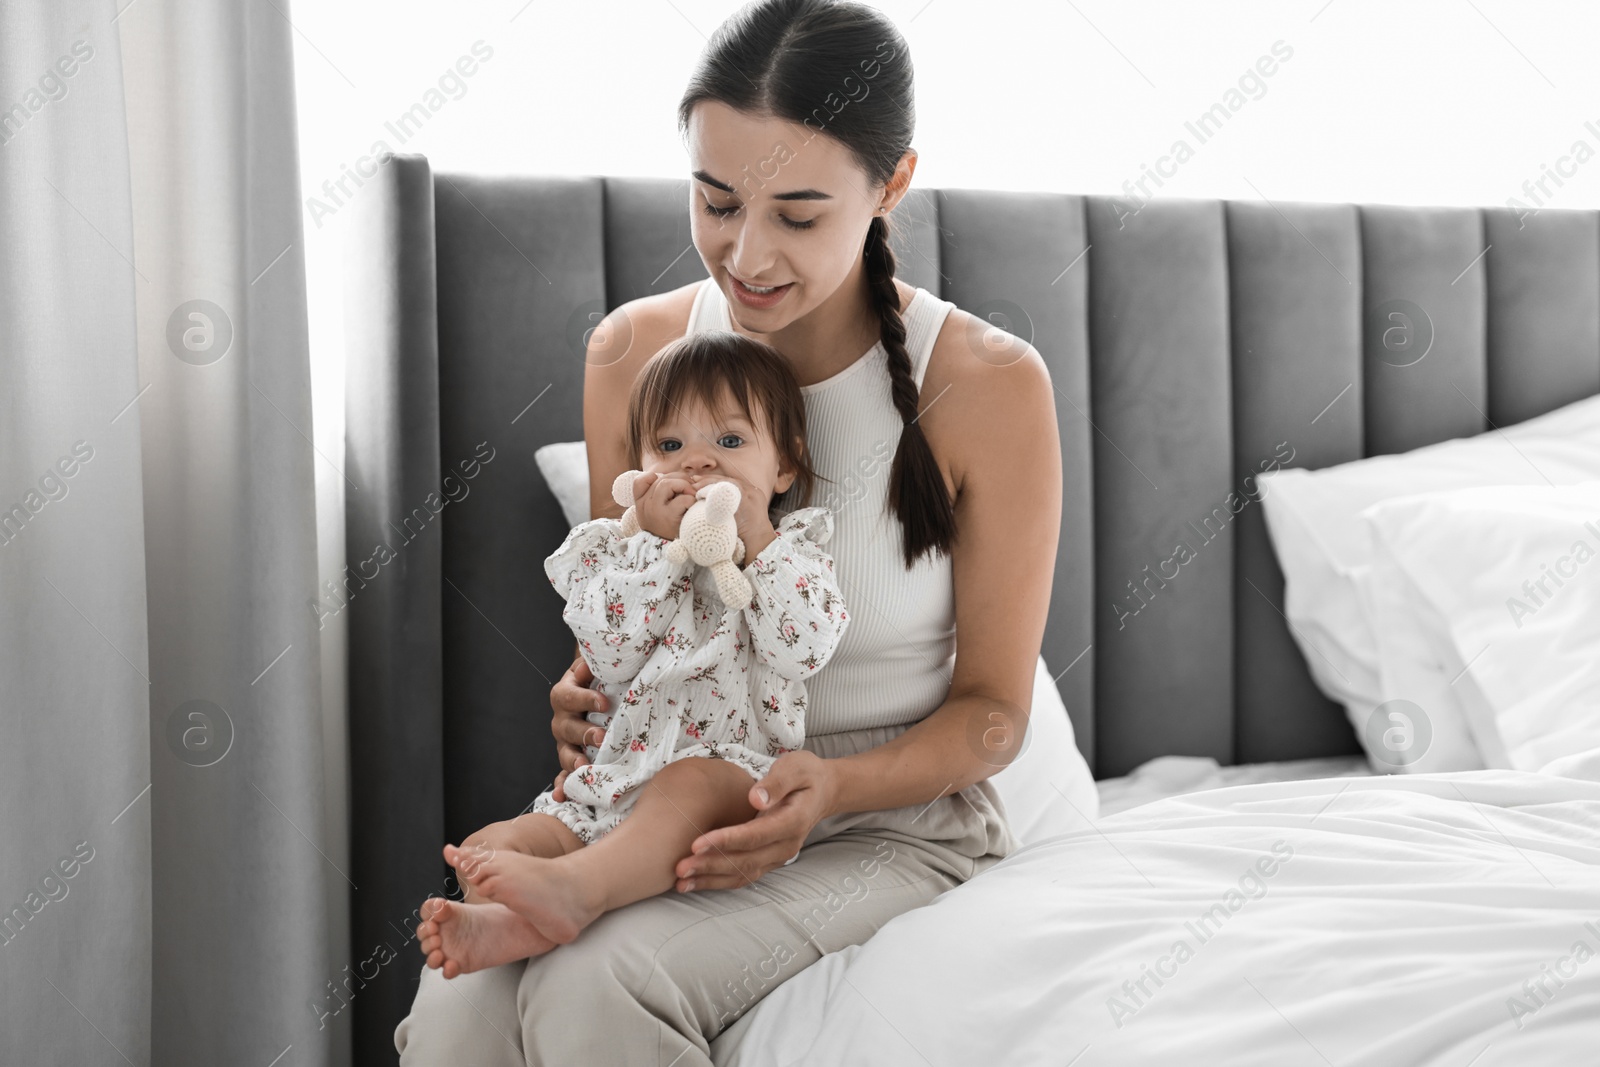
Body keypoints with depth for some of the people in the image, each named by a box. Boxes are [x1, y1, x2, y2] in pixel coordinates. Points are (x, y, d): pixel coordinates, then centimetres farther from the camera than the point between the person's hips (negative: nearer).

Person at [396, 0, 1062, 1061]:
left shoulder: (988, 385, -12)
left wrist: (834, 785, -24)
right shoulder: (632, 353, 0)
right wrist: (588, 694, -11)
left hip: (892, 821, -3)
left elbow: (993, 712, -5)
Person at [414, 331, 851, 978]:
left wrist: (758, 539, -8)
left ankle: (575, 888, -54)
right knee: (494, 844, -16)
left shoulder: (793, 555, 10)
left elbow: (805, 649, -10)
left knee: (689, 782, -38)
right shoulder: (622, 553, 14)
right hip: (622, 784, 4)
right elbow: (609, 663, -2)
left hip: (744, 783, -4)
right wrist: (657, 546, -7)